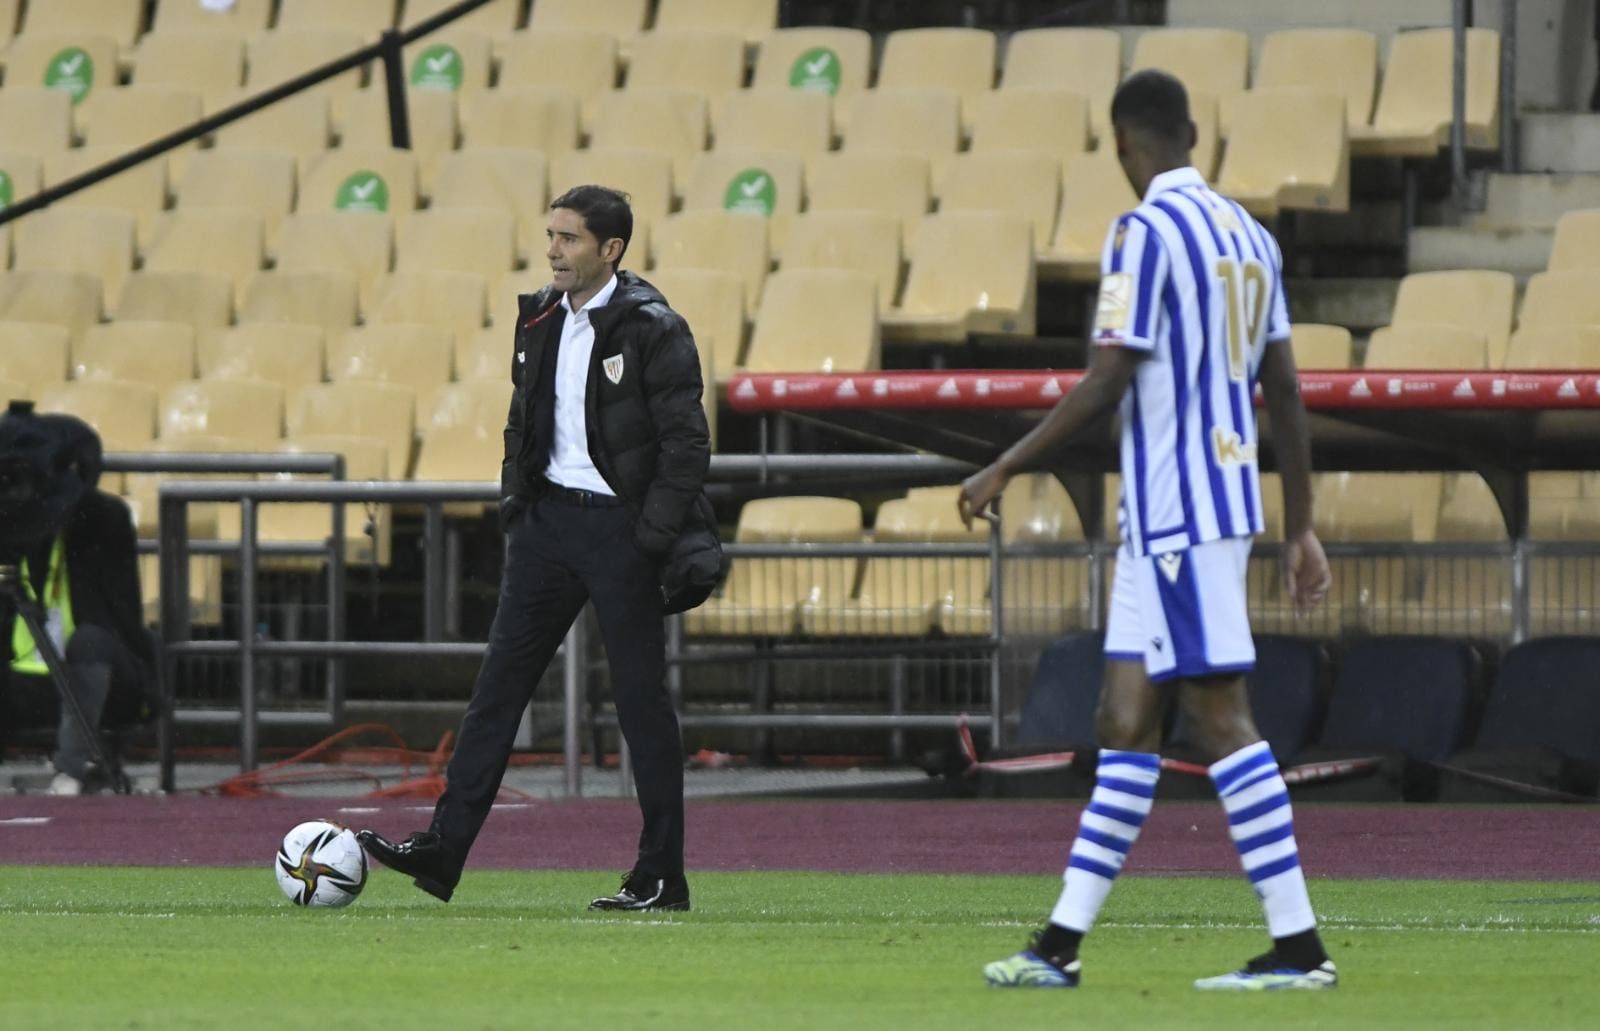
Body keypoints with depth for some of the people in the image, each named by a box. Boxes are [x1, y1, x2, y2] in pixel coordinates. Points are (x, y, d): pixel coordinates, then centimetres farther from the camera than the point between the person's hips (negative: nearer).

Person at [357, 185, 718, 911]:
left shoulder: (652, 331, -12)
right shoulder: (542, 319, 9)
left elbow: (685, 444, -13)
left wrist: (650, 545, -17)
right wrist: (515, 503, 11)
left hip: (620, 525, -7)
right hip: (549, 518, 7)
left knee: (641, 700, -1)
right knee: (500, 681, 2)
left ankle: (662, 877, 5)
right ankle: (443, 848, 1)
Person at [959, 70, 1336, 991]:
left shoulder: (1146, 233, -11)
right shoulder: (1249, 235, 14)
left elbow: (1108, 384, -15)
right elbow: (1285, 392, 15)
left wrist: (1005, 470, -6)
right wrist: (1301, 529, 18)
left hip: (1176, 513, -9)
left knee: (1222, 717, -8)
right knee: (1125, 723, 9)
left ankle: (1299, 946, -10)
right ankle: (1061, 944, 11)